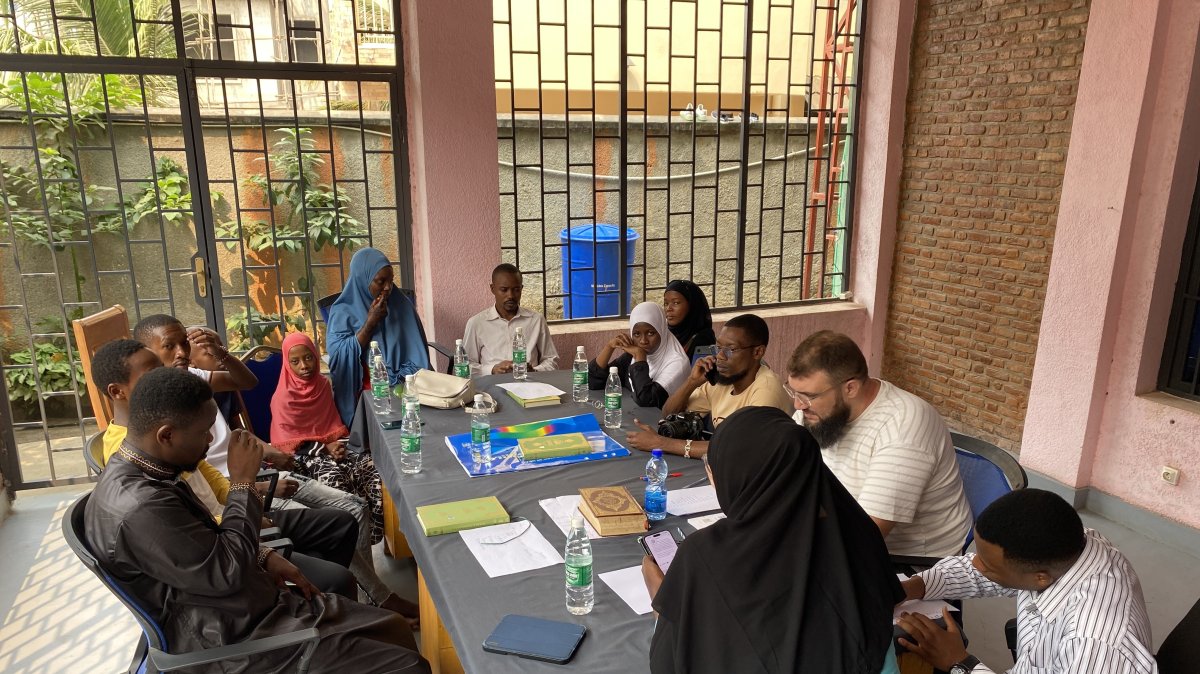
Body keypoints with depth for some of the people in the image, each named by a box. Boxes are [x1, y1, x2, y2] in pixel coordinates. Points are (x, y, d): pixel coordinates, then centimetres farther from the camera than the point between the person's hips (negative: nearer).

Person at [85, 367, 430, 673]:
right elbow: (227, 572, -24)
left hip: (261, 605, 10)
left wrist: (264, 557, 3)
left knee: (394, 628, 11)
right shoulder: (140, 508, -31)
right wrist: (243, 481, -17)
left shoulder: (140, 472, 2)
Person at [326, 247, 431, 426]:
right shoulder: (343, 311, 1)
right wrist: (370, 322, -12)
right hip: (366, 392, -3)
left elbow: (416, 351, 9)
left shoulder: (402, 305, 9)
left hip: (404, 386, 3)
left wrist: (407, 379, -8)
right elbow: (337, 355, -9)